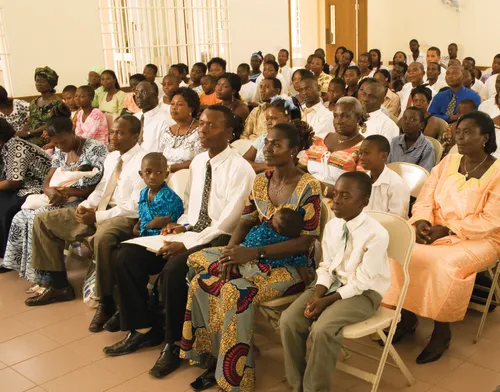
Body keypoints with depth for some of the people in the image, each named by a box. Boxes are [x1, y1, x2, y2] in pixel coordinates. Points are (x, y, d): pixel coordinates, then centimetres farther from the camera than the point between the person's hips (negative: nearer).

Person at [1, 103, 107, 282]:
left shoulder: (95, 148, -12)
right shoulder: (60, 152, 11)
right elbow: (47, 181, 11)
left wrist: (73, 192, -22)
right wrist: (51, 191, -14)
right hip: (63, 201, 8)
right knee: (22, 218, -10)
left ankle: (47, 279, -14)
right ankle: (36, 273, -3)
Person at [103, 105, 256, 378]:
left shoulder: (240, 168, -13)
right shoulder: (197, 162, 12)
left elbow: (227, 222, -19)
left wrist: (187, 243, -22)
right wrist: (181, 225, -1)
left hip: (218, 240, -8)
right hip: (190, 233, 8)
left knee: (173, 269, -34)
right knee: (127, 256, -7)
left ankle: (174, 344, -11)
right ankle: (144, 329, 7)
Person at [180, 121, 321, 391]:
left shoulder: (308, 187, -14)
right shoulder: (260, 181, 7)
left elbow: (305, 241, -18)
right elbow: (246, 222, 10)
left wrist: (253, 253, -24)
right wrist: (231, 253, -12)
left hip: (290, 265, -6)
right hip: (254, 257, 6)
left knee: (237, 292, -30)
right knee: (201, 283, -15)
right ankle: (218, 357, -1)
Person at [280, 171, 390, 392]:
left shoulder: (376, 234, -22)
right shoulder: (332, 226, -2)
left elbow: (361, 282, -19)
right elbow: (326, 267, 3)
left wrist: (327, 301, -20)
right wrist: (316, 296, -14)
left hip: (362, 292, -6)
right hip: (332, 283, 6)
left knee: (322, 330, -30)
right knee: (288, 321, -14)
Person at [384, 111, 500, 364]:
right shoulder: (448, 162, 6)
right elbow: (426, 198, 4)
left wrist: (448, 230, -22)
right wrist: (421, 221, -18)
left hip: (479, 239, -5)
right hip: (438, 231, 5)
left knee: (445, 263, -33)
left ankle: (442, 331, -11)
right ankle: (407, 316, -5)